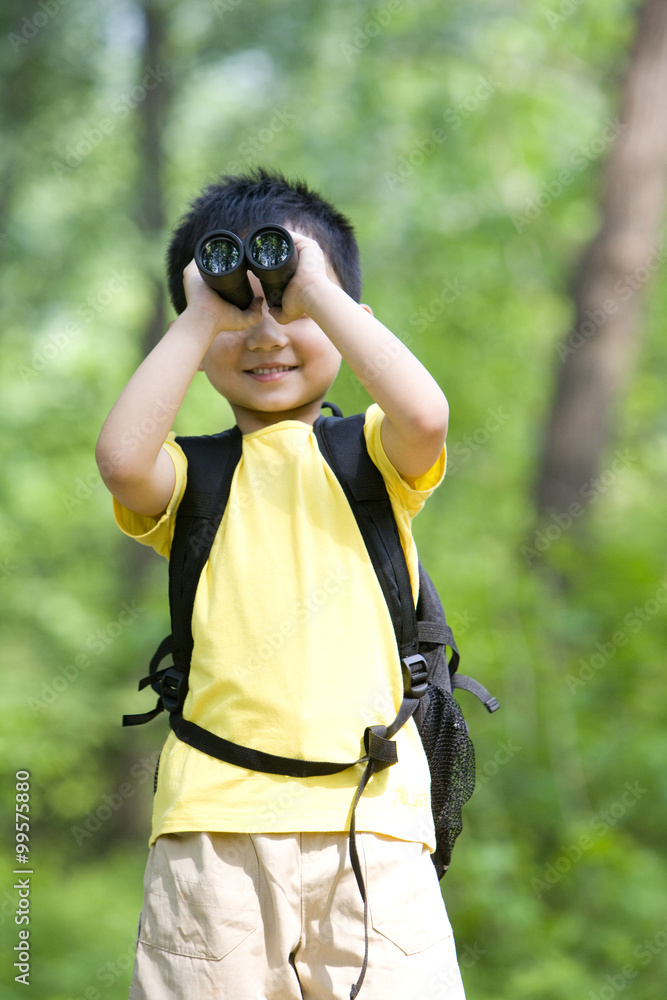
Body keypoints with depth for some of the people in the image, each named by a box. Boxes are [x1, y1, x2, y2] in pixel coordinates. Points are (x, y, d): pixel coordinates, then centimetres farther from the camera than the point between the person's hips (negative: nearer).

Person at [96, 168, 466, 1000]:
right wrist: (200, 315, -3)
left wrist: (320, 292, -3)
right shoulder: (193, 475, 12)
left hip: (369, 814, 0)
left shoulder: (368, 457, 12)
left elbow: (424, 416, -11)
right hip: (215, 817, 0)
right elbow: (122, 459, -12)